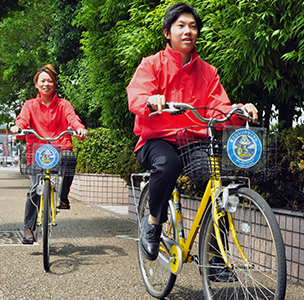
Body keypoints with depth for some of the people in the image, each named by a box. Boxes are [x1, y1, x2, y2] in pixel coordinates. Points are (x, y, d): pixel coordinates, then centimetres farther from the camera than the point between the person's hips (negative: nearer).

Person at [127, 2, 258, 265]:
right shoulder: (152, 64, 4)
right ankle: (153, 223, -10)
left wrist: (239, 111, -19)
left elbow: (218, 110, 4)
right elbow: (135, 97, -13)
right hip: (156, 140, -3)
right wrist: (152, 102, -37)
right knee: (168, 164, -38)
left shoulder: (207, 72, 14)